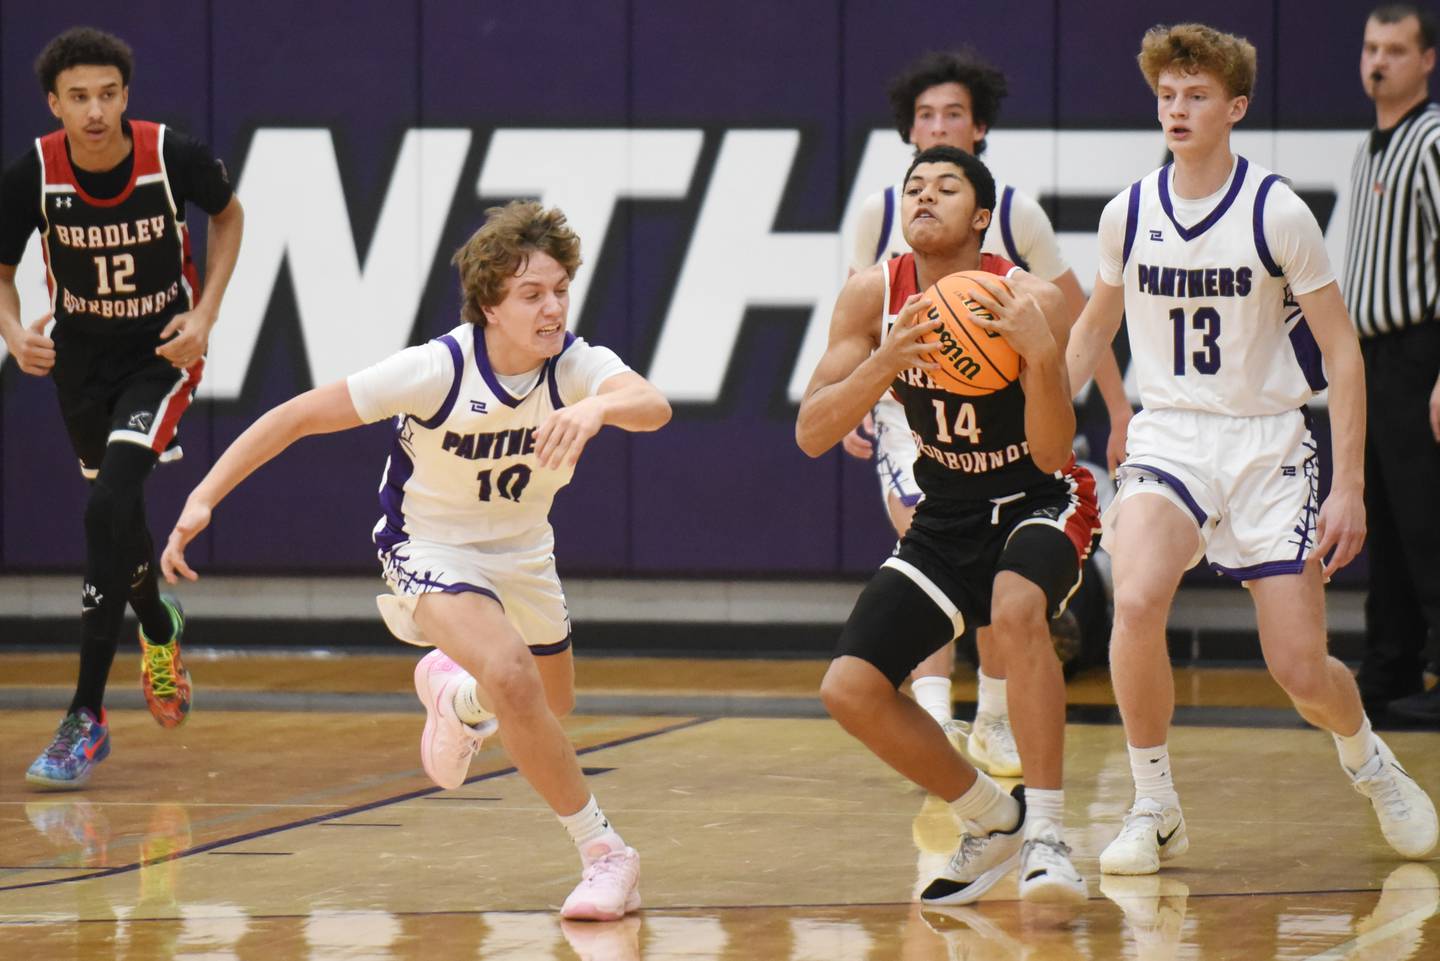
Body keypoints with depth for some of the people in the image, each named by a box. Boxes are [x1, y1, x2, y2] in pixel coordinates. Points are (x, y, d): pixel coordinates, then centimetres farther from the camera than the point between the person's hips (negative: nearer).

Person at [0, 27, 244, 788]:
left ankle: (87, 716, -19)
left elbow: (227, 214, 3)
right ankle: (159, 630, 54)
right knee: (117, 514, 19)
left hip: (162, 353, -3)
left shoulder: (174, 156, -20)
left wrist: (205, 314, -8)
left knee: (108, 507, -21)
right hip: (80, 355, 3)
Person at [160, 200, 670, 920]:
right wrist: (204, 498, -28)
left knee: (552, 707, 23)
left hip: (523, 549, 5)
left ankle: (453, 691, 57)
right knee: (509, 676, -31)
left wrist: (597, 407, -66)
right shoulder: (438, 369, -29)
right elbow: (297, 417, -23)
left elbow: (654, 406, -43)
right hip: (432, 547, -5)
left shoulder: (577, 364, -22)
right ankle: (604, 855, -18)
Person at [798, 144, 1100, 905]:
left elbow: (1052, 455, -25)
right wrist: (884, 363, -33)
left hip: (1037, 503, -5)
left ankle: (1046, 835, -30)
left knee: (1016, 610, -38)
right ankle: (994, 822, 16)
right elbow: (811, 435, -17)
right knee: (849, 691, -6)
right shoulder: (874, 297, -12)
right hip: (946, 517, 5)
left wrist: (1042, 357, -42)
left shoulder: (1029, 302, -22)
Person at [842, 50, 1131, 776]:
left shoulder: (1015, 214, -7)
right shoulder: (881, 213, -5)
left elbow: (1076, 316, 1)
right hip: (907, 410, -1)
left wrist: (1120, 413, -1)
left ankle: (993, 722, 28)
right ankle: (932, 714, -30)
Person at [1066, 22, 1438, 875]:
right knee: (1137, 602, -28)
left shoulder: (1278, 213, -10)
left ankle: (1369, 759, 33)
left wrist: (1349, 486, -11)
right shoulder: (1128, 214, 0)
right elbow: (1094, 329, 18)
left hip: (1268, 444, -2)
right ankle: (1155, 810, -10)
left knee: (1301, 671, -4)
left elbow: (1342, 352, -6)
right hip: (1169, 435, 2)